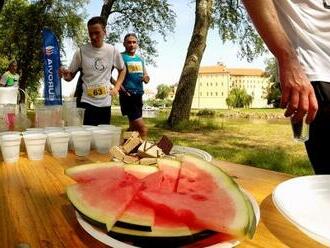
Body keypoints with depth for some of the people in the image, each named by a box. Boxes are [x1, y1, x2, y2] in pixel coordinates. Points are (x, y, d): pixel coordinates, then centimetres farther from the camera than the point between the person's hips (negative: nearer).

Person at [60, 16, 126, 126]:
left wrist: (116, 88, 4)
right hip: (87, 103, -2)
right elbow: (71, 75, 2)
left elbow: (122, 69, 16)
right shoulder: (81, 52, -6)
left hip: (105, 103, 3)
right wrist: (66, 75, -21)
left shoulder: (113, 51, -1)